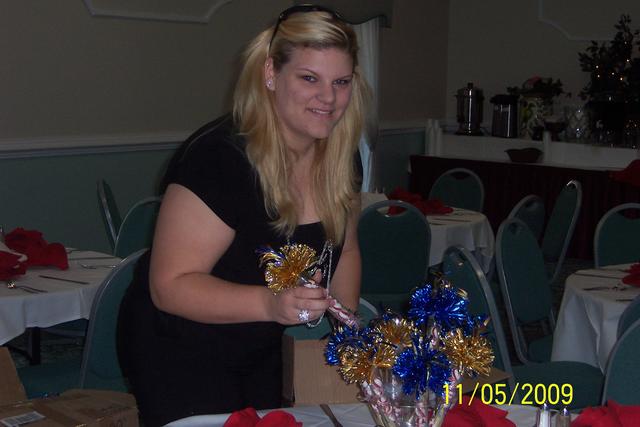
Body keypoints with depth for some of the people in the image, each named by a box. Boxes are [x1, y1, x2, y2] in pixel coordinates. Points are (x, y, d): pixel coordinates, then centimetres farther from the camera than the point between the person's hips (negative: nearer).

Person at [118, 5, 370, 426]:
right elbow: (170, 286, -28)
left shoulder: (340, 159, -5)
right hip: (179, 354, -6)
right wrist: (270, 303, -42)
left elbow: (344, 249, 11)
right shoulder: (217, 158, -28)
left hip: (265, 351, 7)